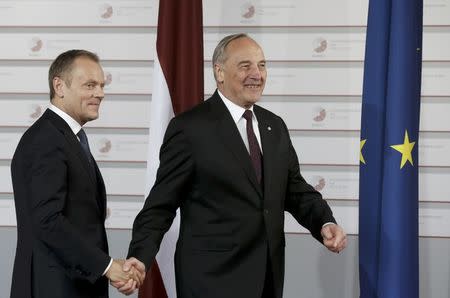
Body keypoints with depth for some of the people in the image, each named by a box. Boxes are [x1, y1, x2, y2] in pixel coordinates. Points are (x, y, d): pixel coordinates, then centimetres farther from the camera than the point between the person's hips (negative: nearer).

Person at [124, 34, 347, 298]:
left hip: (268, 276, 6)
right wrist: (138, 260, -21)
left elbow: (296, 190, 13)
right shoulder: (190, 128, -8)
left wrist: (326, 223, -7)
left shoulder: (275, 126, 11)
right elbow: (161, 205, -9)